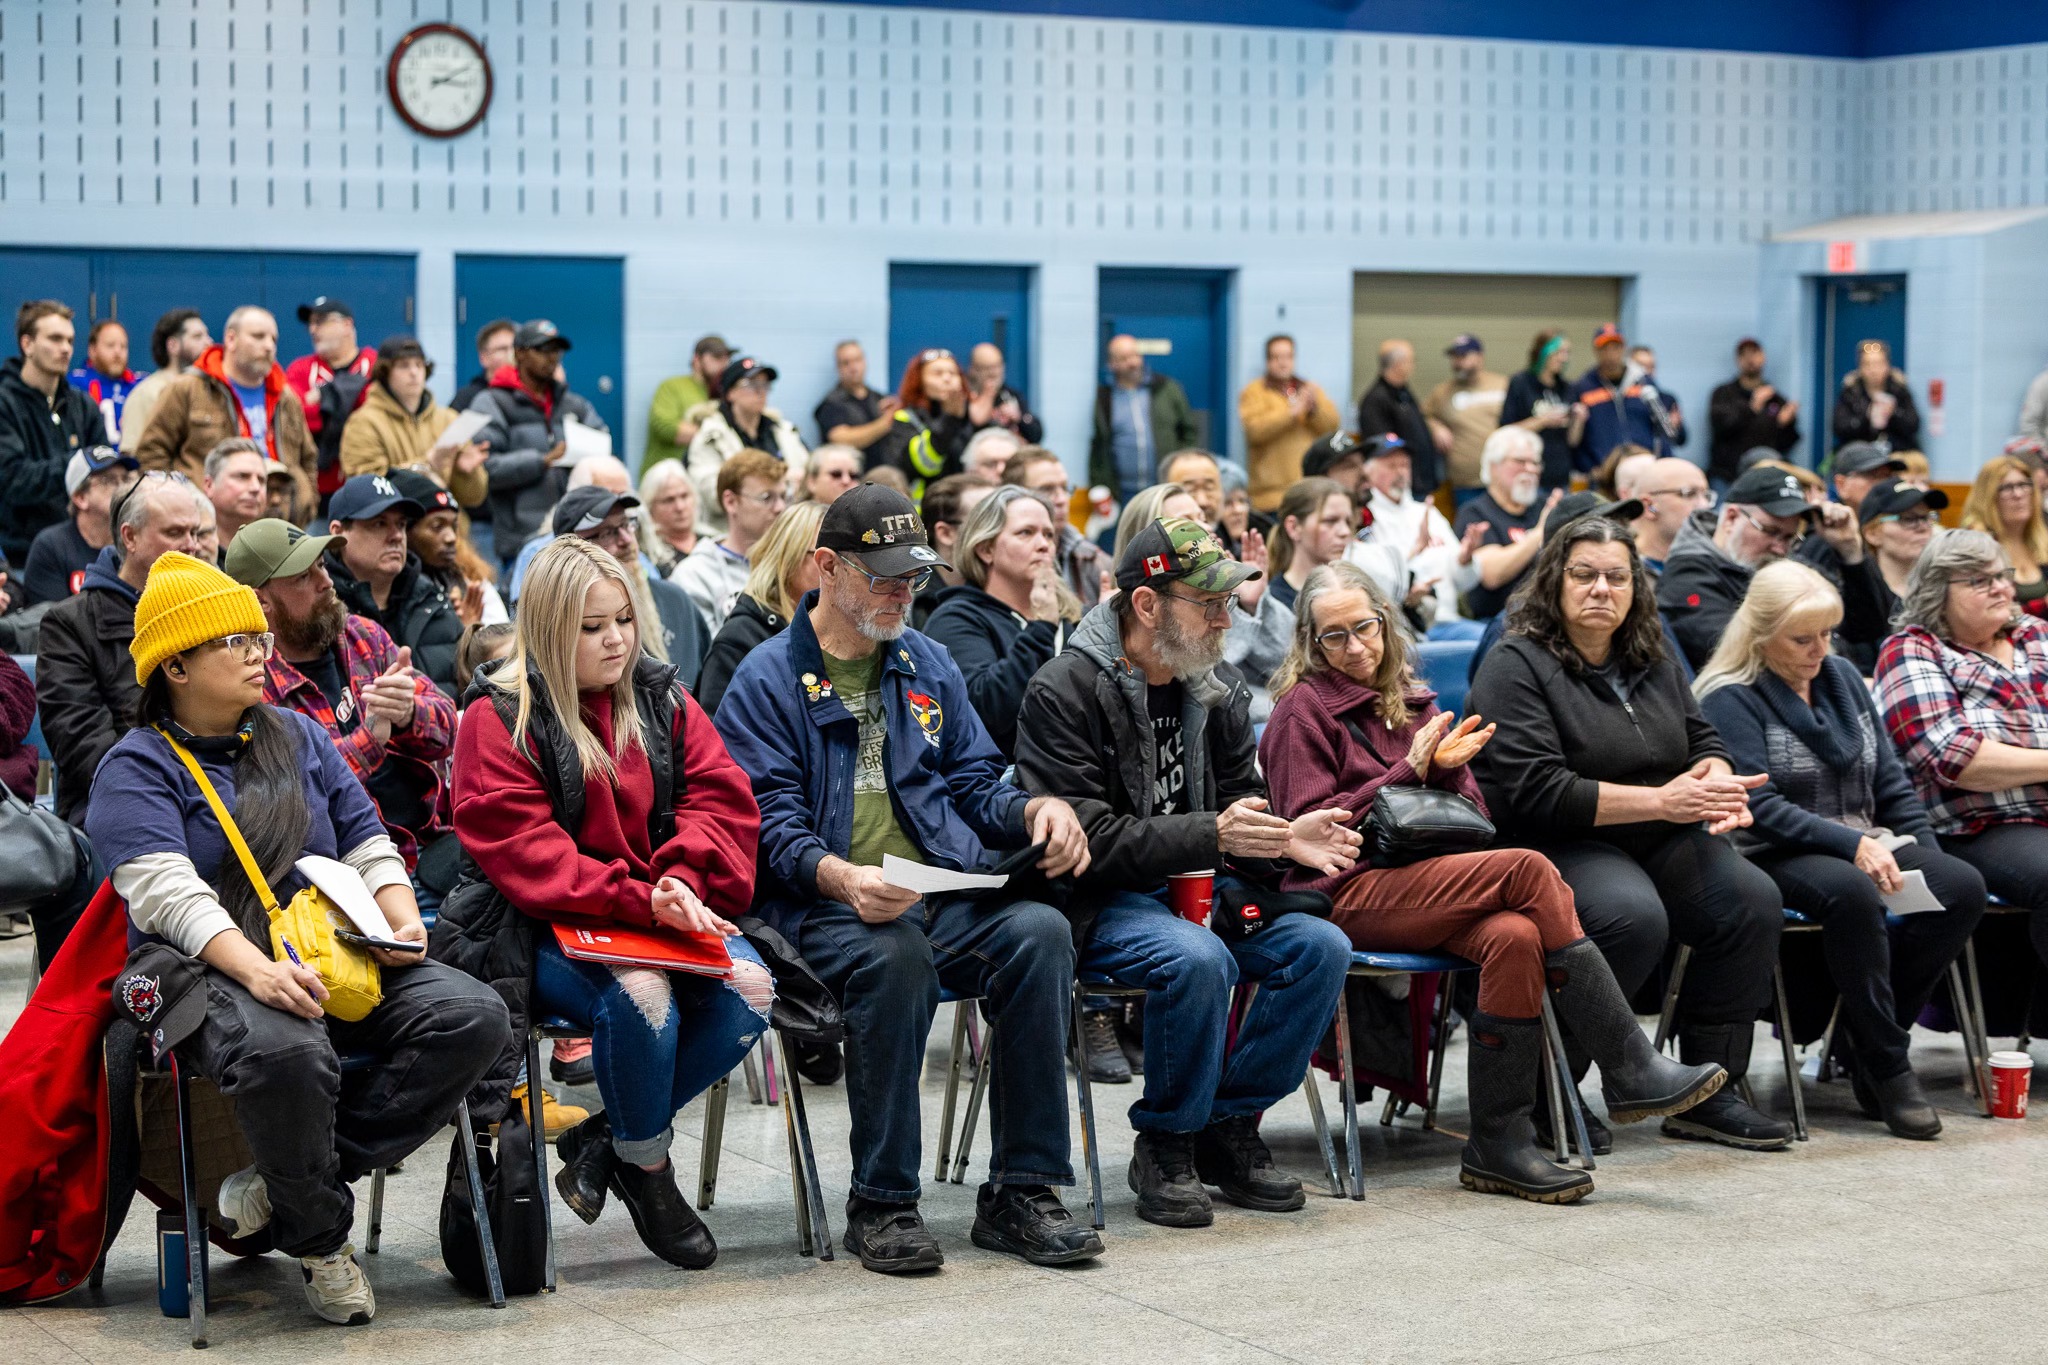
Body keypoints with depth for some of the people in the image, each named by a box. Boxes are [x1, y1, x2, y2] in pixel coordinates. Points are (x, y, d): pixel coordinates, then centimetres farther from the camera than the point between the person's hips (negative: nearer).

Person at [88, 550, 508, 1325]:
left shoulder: (297, 737, 21)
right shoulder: (136, 771, 2)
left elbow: (368, 844, 18)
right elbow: (169, 892, -14)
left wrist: (402, 920, -5)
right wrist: (258, 972, -32)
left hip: (339, 960, 6)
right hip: (213, 972, -6)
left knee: (474, 1017, -20)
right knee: (284, 1053, -40)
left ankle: (286, 1185, -17)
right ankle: (319, 1236, -13)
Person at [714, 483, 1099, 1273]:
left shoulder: (928, 665, 22)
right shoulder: (769, 679, 4)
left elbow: (973, 784, 23)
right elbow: (771, 820, -6)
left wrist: (1038, 808, 0)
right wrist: (842, 877, -26)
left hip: (947, 894, 5)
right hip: (828, 906, -4)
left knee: (1038, 930, -27)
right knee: (895, 956, -38)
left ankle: (1022, 1191, -21)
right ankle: (881, 1203, -24)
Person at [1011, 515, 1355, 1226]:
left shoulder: (1220, 690, 9)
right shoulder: (1063, 692, -13)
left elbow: (1240, 808, 14)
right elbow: (1086, 839, -19)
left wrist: (1287, 840, -10)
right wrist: (1211, 835, -27)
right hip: (1100, 904, -7)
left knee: (1321, 947, -16)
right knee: (1197, 959, -35)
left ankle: (1229, 1125, -1)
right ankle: (1165, 1146, -13)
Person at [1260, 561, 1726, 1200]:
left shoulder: (1414, 704, 23)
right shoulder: (1303, 710, 6)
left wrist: (1447, 767, -3)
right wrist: (1408, 772, -9)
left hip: (1429, 886, 6)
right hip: (1351, 896, -6)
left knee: (1514, 937, -31)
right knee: (1527, 868, -26)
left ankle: (1497, 1144, -30)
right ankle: (1631, 1073, -28)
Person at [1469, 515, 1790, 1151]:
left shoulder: (1654, 665, 17)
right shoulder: (1515, 667, -7)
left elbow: (1703, 740, 21)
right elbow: (1536, 792, -17)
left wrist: (1716, 786, -6)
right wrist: (1662, 801, -19)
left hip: (1659, 842, 7)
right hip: (1558, 848, -7)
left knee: (1754, 900, -18)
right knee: (1635, 916, -36)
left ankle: (1708, 1094, -8)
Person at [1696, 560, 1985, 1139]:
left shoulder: (1843, 678, 16)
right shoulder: (1730, 699, -5)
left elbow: (1890, 782, 18)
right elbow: (1761, 807, -15)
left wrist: (1924, 855, 4)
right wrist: (1853, 846, -24)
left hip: (1864, 844, 7)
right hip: (1774, 856, -6)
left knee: (1963, 886, -20)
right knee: (1851, 892, -38)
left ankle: (1870, 1031, -13)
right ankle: (1886, 1068, -27)